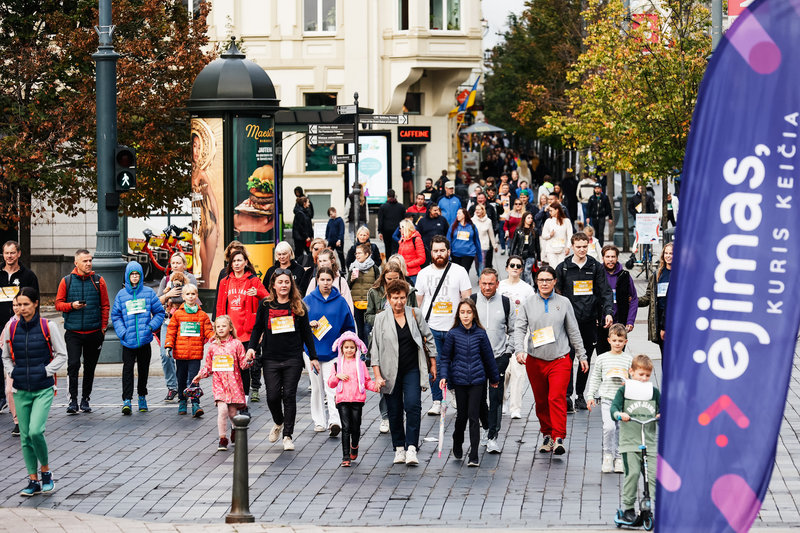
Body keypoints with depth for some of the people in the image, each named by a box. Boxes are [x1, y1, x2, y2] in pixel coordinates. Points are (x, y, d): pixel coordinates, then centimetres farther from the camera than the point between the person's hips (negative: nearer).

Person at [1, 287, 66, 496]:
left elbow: (61, 355, 2)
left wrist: (45, 372, -8)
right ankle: (33, 481, 14)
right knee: (25, 436, 4)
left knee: (35, 431, -17)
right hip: (21, 390, 4)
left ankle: (46, 470, 5)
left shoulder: (48, 326, -5)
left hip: (43, 389, -4)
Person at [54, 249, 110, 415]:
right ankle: (72, 400, -7)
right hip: (73, 332, -1)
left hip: (94, 332, 1)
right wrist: (72, 305, -15)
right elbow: (58, 304, 4)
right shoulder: (66, 281, 2)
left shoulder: (98, 281, 4)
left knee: (90, 367, 8)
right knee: (73, 365, -12)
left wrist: (103, 327, 2)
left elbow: (105, 306, 7)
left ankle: (85, 399, 18)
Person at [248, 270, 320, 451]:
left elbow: (306, 333, 9)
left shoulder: (298, 306, 6)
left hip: (293, 359, -1)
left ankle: (288, 435, 4)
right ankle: (278, 423, 26)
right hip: (270, 359, 1)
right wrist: (251, 347, -5)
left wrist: (313, 357, 8)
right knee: (272, 396, -4)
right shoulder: (265, 305, 7)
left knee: (289, 396, -4)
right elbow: (258, 328, 10)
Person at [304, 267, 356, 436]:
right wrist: (309, 324, -12)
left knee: (331, 387, -12)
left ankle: (334, 420, -20)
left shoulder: (340, 301, 3)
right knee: (317, 387, 8)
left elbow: (349, 327, 9)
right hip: (313, 350, 2)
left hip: (333, 351, -2)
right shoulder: (309, 300, 4)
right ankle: (319, 421, 17)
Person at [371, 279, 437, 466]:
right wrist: (377, 375, -7)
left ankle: (411, 448, -16)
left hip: (412, 370, 0)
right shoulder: (381, 319, 0)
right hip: (391, 372, 0)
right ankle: (399, 448, 17)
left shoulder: (415, 315, 3)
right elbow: (375, 349, 0)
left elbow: (428, 338, 14)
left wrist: (433, 364, 14)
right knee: (394, 411, 4)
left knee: (413, 406, -15)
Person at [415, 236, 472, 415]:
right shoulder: (424, 274, 8)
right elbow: (417, 301, 13)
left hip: (454, 327, -2)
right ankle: (437, 402, 7)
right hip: (431, 327, 2)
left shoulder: (459, 271, 1)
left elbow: (467, 299, 0)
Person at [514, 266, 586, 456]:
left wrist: (582, 356, 12)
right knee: (540, 401, 9)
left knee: (557, 398, -15)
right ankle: (547, 435, 24)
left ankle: (559, 439, -18)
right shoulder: (529, 304, 5)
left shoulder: (563, 303, 5)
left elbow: (573, 331, 10)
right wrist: (519, 350, -16)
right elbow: (519, 328, 0)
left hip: (560, 360, -2)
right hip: (535, 360, 2)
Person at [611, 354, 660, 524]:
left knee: (653, 472, -8)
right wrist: (619, 414, -26)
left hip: (650, 441, 2)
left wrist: (662, 415, -13)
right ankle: (628, 507, -1)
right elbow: (614, 407, -4)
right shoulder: (624, 390, 5)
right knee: (632, 473, -11)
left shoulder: (654, 391, 12)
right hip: (629, 441, -2)